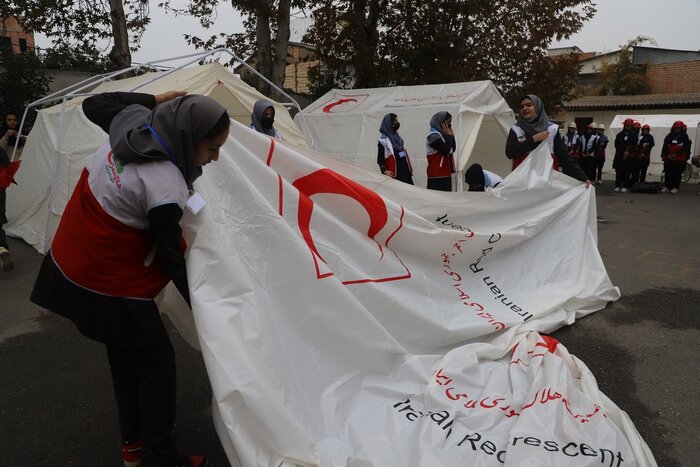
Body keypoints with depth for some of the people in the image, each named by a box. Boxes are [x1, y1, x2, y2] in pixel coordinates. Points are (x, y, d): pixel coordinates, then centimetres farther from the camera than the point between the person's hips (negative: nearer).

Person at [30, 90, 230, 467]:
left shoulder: (133, 123, -9)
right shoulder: (165, 189, -31)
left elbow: (94, 104, 13)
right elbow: (171, 260, -20)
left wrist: (154, 100, 9)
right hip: (106, 286, -9)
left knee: (124, 351, 21)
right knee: (156, 361, 7)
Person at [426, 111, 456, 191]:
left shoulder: (442, 135, 15)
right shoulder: (433, 136, -14)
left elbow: (453, 149, 15)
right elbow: (445, 150, -21)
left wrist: (451, 135, 4)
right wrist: (449, 136, -11)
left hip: (445, 173, 10)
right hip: (437, 175, -10)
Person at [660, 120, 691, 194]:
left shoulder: (684, 136, -1)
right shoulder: (669, 136, 7)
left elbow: (685, 148, -6)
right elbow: (665, 147, 4)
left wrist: (676, 154, -13)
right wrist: (667, 155, -7)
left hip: (679, 159, -3)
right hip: (669, 158, 3)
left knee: (677, 173, -3)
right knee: (668, 173, 4)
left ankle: (675, 187, -1)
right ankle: (666, 186, 9)